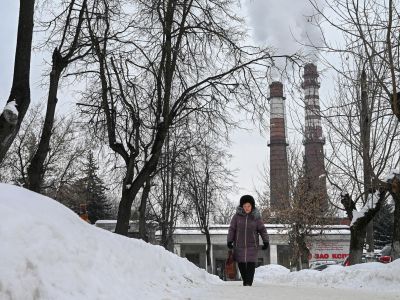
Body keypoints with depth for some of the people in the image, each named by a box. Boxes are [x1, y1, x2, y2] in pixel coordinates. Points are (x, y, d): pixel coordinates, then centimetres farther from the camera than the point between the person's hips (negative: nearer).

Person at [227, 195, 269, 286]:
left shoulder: (256, 217, -1)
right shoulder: (237, 216, -2)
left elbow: (262, 229, 2)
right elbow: (232, 229, 0)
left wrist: (266, 241, -5)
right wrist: (229, 241, -7)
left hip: (252, 245, -1)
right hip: (239, 245, 1)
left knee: (251, 264, -10)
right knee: (241, 264, 6)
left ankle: (249, 283, -7)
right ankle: (245, 280, 25)